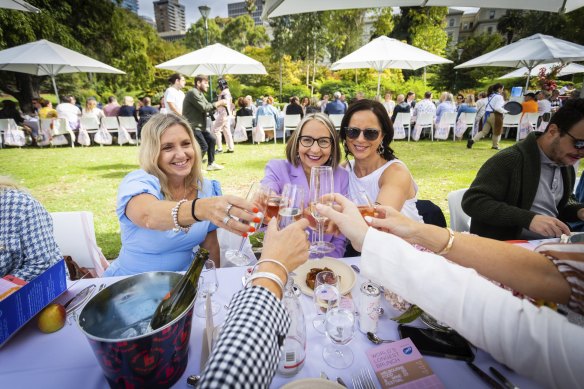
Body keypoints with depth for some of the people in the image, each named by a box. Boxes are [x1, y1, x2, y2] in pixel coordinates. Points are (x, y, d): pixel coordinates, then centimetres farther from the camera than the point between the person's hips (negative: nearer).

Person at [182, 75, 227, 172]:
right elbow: (204, 108, -20)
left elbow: (208, 107, 15)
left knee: (212, 139, 13)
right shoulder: (193, 93, -14)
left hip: (199, 126, 10)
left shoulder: (200, 93, 18)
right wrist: (218, 103, -13)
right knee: (203, 146, -13)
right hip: (192, 126, -10)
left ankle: (211, 164, 21)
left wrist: (218, 104, -1)